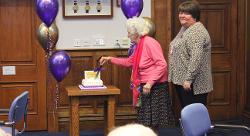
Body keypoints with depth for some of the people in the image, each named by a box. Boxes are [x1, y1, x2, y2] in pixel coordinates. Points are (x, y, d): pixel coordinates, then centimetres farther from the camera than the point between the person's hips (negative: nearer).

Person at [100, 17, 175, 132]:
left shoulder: (149, 43, -17)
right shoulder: (139, 45, 12)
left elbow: (162, 64, -21)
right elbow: (129, 62, 25)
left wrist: (150, 83, -25)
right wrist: (110, 59, 20)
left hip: (155, 87, -9)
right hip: (146, 86, 9)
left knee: (152, 121, -5)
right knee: (146, 119, 12)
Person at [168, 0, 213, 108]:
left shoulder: (197, 31, -18)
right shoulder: (184, 28, 14)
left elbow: (196, 58, -26)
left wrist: (188, 79, -26)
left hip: (193, 83, -10)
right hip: (180, 80, 10)